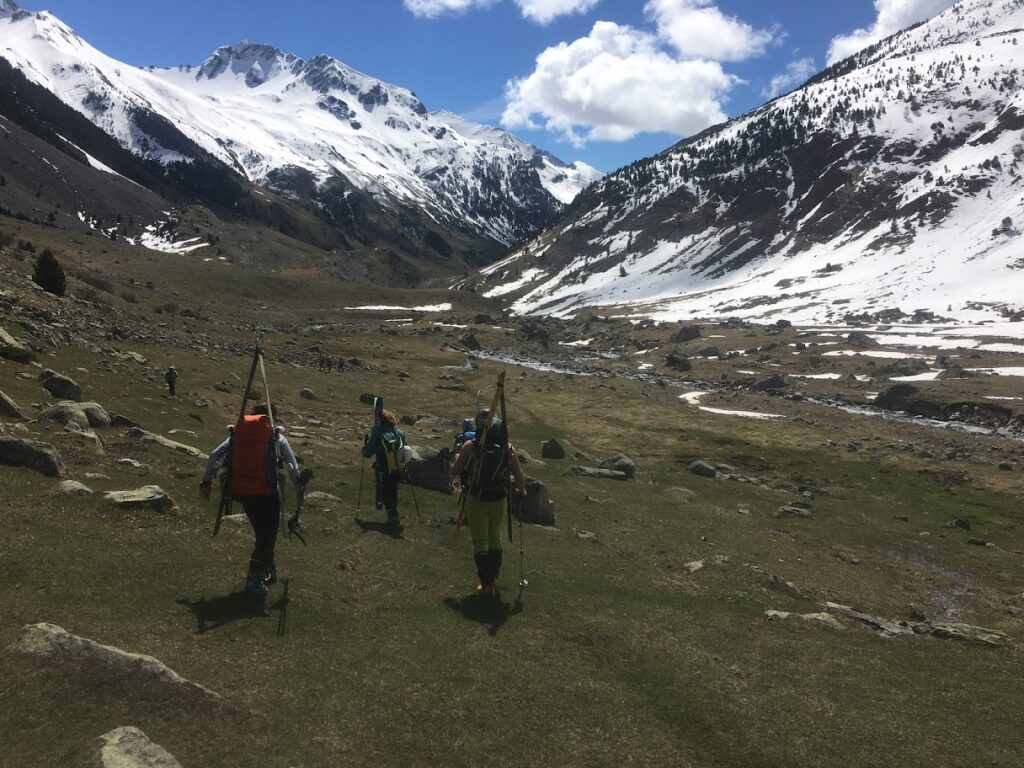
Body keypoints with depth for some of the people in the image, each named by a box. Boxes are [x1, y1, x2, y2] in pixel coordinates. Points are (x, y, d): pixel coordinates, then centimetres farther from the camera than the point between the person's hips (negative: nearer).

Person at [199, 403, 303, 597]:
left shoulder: (237, 433, 11)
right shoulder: (276, 435, 2)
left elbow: (214, 456, 7)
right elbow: (293, 467, -2)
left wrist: (206, 482, 14)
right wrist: (299, 493, 5)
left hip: (240, 491, 4)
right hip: (266, 492, -4)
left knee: (262, 532, 23)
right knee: (267, 536, 10)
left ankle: (269, 569, 34)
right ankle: (254, 579, 6)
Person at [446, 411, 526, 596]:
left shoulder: (470, 446, -11)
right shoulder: (508, 449, -5)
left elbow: (455, 471, -2)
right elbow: (520, 476, -4)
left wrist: (450, 478, 21)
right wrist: (522, 491, 16)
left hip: (476, 500, -3)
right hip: (499, 501, 3)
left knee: (480, 542, 8)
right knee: (495, 538, 21)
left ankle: (487, 584, 10)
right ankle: (494, 579, 30)